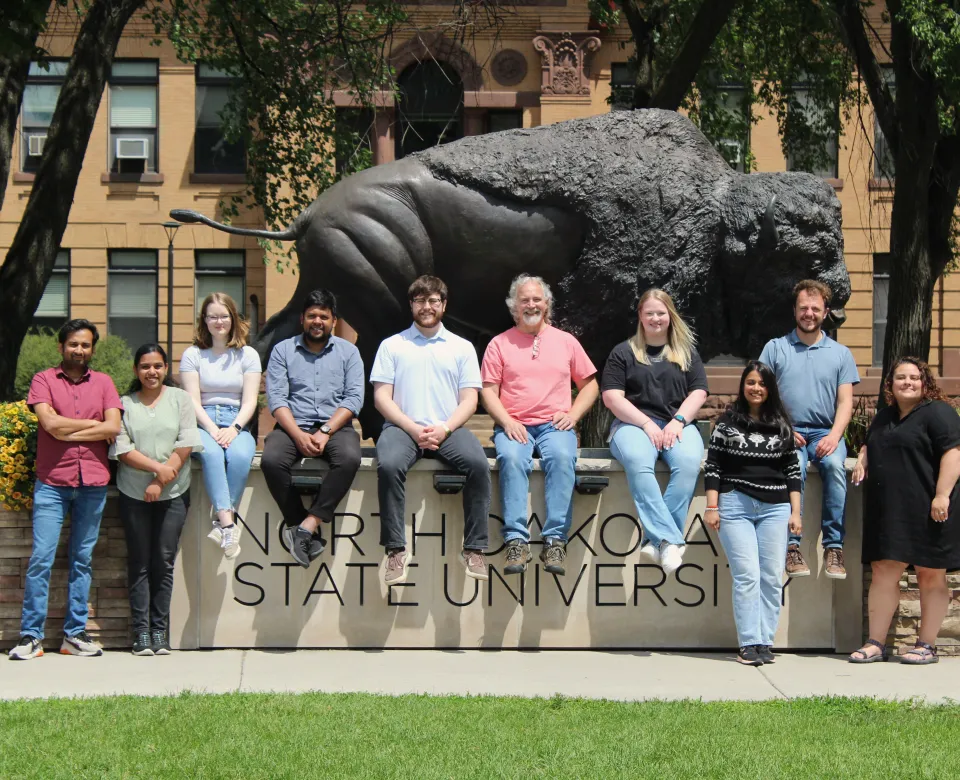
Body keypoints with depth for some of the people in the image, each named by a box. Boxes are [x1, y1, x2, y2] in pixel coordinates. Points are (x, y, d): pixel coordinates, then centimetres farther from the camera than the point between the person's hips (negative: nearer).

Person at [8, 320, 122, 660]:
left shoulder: (103, 383, 11)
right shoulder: (44, 380, 5)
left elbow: (114, 428, -2)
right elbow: (50, 422, -10)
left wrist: (67, 432, -7)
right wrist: (93, 423, -3)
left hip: (93, 482, 2)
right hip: (52, 482, -2)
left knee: (82, 559, 6)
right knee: (41, 558, -5)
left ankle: (75, 633, 12)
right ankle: (31, 635, 0)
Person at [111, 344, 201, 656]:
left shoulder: (180, 399, 5)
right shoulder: (125, 404, 6)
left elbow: (186, 446, -3)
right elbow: (122, 450, -4)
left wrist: (161, 481, -10)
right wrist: (157, 468, -16)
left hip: (173, 492, 0)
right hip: (134, 494, 0)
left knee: (164, 562, 0)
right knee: (139, 563, 2)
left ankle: (160, 631, 6)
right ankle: (141, 632, 5)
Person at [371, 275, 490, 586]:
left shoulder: (462, 347, 16)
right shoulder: (392, 345, 13)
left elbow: (469, 400, 8)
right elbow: (382, 397, 4)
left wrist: (444, 428, -11)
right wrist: (413, 429, -11)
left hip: (448, 429, 1)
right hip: (402, 428, -1)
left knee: (478, 464, -30)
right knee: (388, 465, -34)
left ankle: (474, 549, -23)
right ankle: (395, 550, -26)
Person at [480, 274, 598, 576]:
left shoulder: (566, 341, 16)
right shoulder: (500, 344, 12)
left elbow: (590, 384, 18)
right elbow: (488, 391, 6)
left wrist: (573, 414, 1)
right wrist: (507, 422, -10)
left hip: (555, 425, 0)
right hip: (513, 425, 0)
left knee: (562, 457, -33)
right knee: (511, 458, -34)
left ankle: (555, 540, -33)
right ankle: (517, 541, -36)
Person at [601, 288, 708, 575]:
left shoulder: (687, 352, 18)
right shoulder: (623, 352, 11)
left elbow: (699, 392, 9)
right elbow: (611, 397, 1)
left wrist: (678, 421, -10)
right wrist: (647, 424, -11)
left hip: (678, 424, 2)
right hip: (633, 423, -2)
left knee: (689, 462, -35)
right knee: (637, 461, -38)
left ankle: (657, 540, -36)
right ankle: (670, 540, -44)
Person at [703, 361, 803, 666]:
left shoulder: (782, 425, 11)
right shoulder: (728, 421, 5)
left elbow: (793, 470, 12)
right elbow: (712, 467, 3)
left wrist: (795, 511, 6)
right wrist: (712, 507, -3)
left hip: (775, 507, 2)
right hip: (736, 505, -2)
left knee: (772, 578, 0)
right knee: (747, 576, -8)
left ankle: (765, 642, 6)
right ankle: (749, 643, -5)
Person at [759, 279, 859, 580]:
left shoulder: (840, 353, 15)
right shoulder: (775, 348, 11)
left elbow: (845, 401, 8)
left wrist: (834, 436, -10)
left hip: (825, 432, 1)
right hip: (787, 432, -1)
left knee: (834, 465, -33)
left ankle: (834, 547, -30)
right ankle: (791, 546, -33)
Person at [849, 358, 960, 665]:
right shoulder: (884, 417, 19)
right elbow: (870, 444, 34)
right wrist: (862, 460, 12)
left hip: (928, 511, -7)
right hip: (889, 511, 7)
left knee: (930, 576, 3)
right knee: (883, 573, 3)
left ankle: (927, 645, 10)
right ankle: (876, 644, 7)